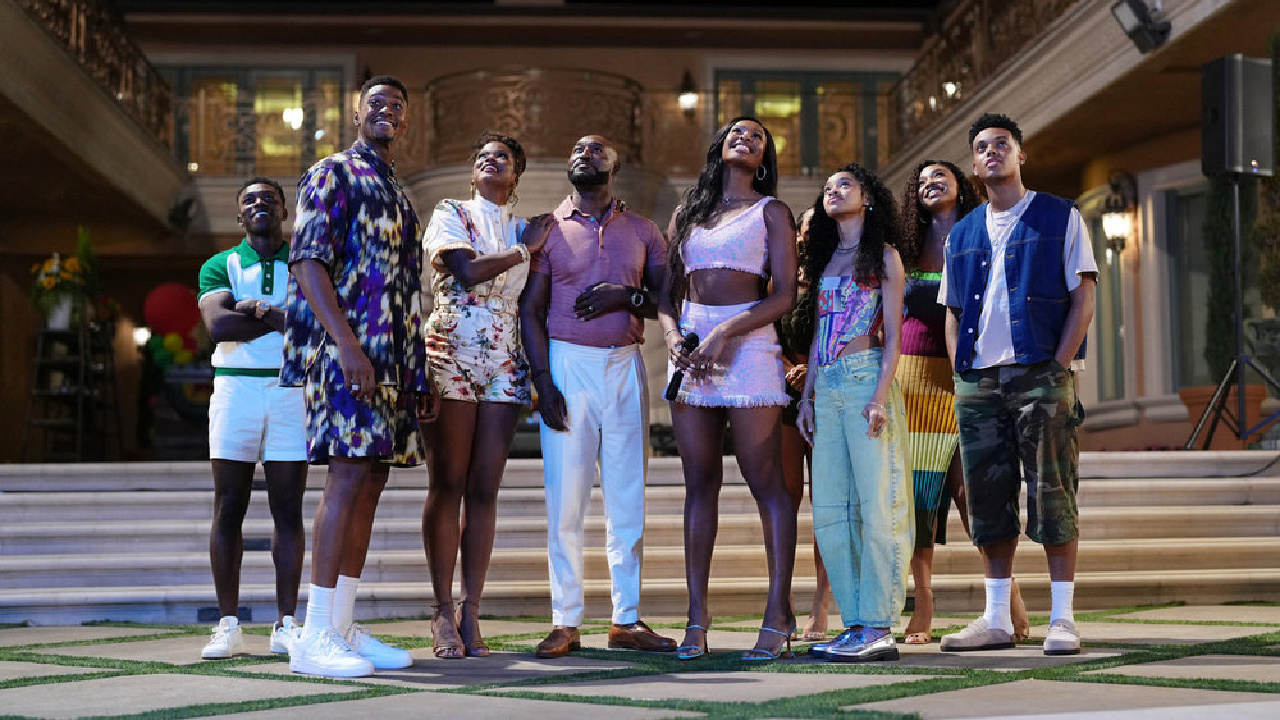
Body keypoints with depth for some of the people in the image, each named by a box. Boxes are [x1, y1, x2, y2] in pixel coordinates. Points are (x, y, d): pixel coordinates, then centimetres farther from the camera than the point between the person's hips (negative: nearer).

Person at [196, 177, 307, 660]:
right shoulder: (219, 266, 11)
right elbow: (219, 325, -8)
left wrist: (258, 309, -10)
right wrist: (284, 318, -9)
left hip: (292, 389, 0)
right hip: (235, 388, 0)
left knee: (288, 511, -1)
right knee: (228, 510, -1)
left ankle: (286, 625, 1)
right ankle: (228, 625, 3)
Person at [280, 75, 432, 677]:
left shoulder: (396, 193, 25)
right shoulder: (333, 174, -1)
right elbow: (308, 261, -12)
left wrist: (417, 373, 19)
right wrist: (347, 344, -23)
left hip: (388, 356, 9)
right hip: (345, 348, -9)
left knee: (371, 478, 6)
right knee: (350, 474, -16)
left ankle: (342, 626, 9)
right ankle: (315, 637, -16)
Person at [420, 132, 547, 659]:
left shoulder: (526, 229, 18)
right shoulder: (451, 215, 6)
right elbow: (466, 270, -12)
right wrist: (522, 251, -2)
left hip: (505, 367, 3)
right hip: (450, 358, -3)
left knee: (485, 490, 0)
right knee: (447, 486, -5)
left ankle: (470, 613, 2)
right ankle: (443, 614, -2)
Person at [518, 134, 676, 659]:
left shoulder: (642, 231, 14)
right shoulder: (548, 229, 9)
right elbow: (530, 310, 2)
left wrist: (629, 296, -10)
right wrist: (542, 380, -9)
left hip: (626, 365, 2)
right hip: (567, 364, -2)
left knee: (630, 498, 1)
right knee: (565, 500, -5)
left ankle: (628, 619, 8)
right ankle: (565, 622, 1)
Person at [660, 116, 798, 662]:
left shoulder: (771, 212, 6)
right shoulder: (687, 213, 18)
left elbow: (784, 295, -3)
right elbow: (668, 293, 17)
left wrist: (723, 333, -14)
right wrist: (672, 335, -4)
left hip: (748, 345, -4)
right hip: (690, 346, 4)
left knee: (765, 482, -7)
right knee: (700, 482, 3)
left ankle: (778, 615, -5)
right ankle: (697, 617, 4)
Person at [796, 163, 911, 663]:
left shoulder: (884, 256, 5)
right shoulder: (825, 261, 21)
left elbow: (892, 335, -3)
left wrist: (880, 395, -14)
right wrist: (806, 396, 11)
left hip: (866, 378, -6)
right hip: (825, 386, 6)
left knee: (876, 505, -9)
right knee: (829, 510, 1)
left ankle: (878, 627, -8)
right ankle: (855, 623, 6)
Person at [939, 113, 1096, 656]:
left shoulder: (1060, 218, 6)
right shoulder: (962, 234, 18)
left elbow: (1083, 298, -1)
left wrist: (1058, 368, -10)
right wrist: (961, 374, 6)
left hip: (1041, 374, -4)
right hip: (978, 382, 4)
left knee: (1052, 495, -5)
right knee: (988, 499, 5)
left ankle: (1062, 618, -1)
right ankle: (996, 619, 11)